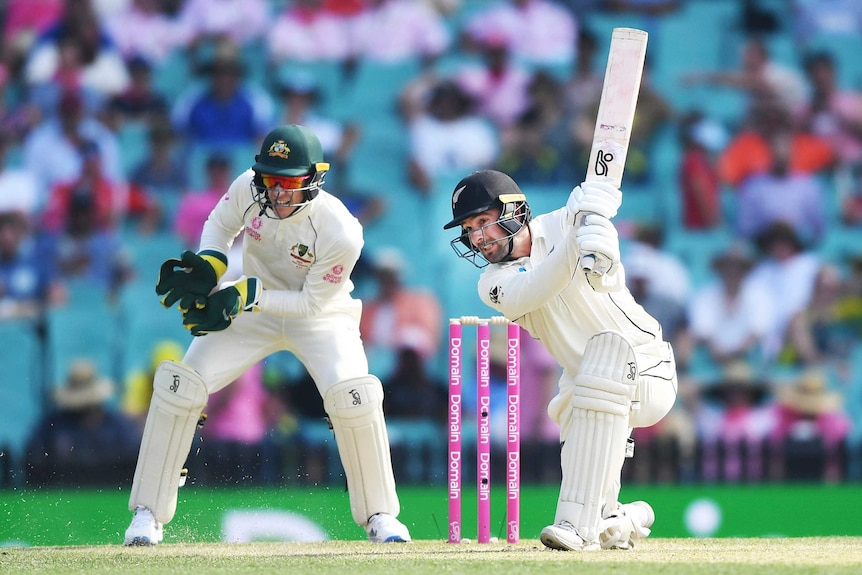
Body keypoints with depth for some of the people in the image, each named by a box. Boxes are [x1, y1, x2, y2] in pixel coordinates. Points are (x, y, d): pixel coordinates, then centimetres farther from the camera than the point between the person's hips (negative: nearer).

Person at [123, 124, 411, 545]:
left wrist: (244, 296, -30)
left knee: (353, 398, -27)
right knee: (179, 386, -12)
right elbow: (221, 225, 1)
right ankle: (148, 514, 0)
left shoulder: (340, 233, -32)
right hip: (252, 309, 3)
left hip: (320, 316, -3)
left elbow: (312, 302, -22)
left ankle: (378, 515, -5)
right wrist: (208, 266, -19)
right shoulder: (249, 188, -22)